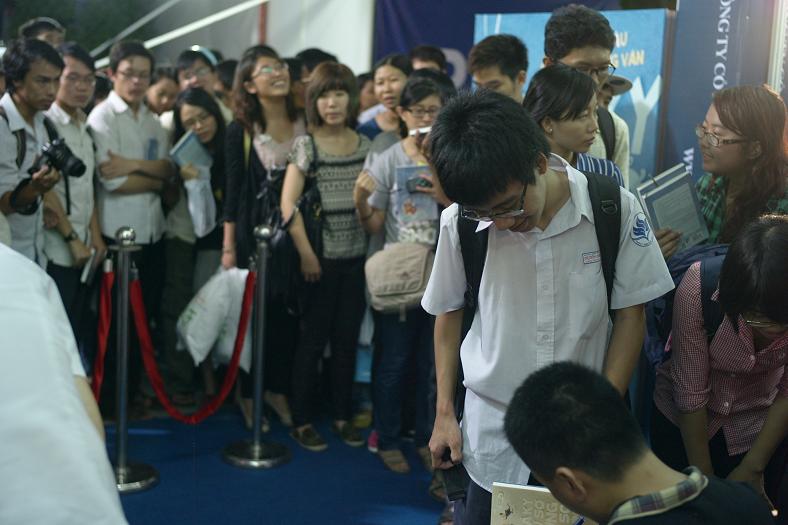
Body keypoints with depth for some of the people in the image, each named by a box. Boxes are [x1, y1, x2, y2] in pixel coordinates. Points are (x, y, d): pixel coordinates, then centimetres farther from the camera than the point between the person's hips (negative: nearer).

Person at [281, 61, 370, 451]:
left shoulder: (364, 144, 7)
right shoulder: (307, 145, -6)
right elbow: (288, 204, -10)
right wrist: (306, 253, -13)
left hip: (356, 257, 4)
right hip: (321, 257, -4)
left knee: (347, 340, 11)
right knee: (313, 340, 3)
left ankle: (342, 416, 25)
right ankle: (301, 422, 16)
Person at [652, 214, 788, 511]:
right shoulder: (698, 288, -34)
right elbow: (690, 392, -24)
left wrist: (753, 468, -6)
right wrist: (704, 480, -14)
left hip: (760, 428, 1)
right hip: (684, 423, -1)